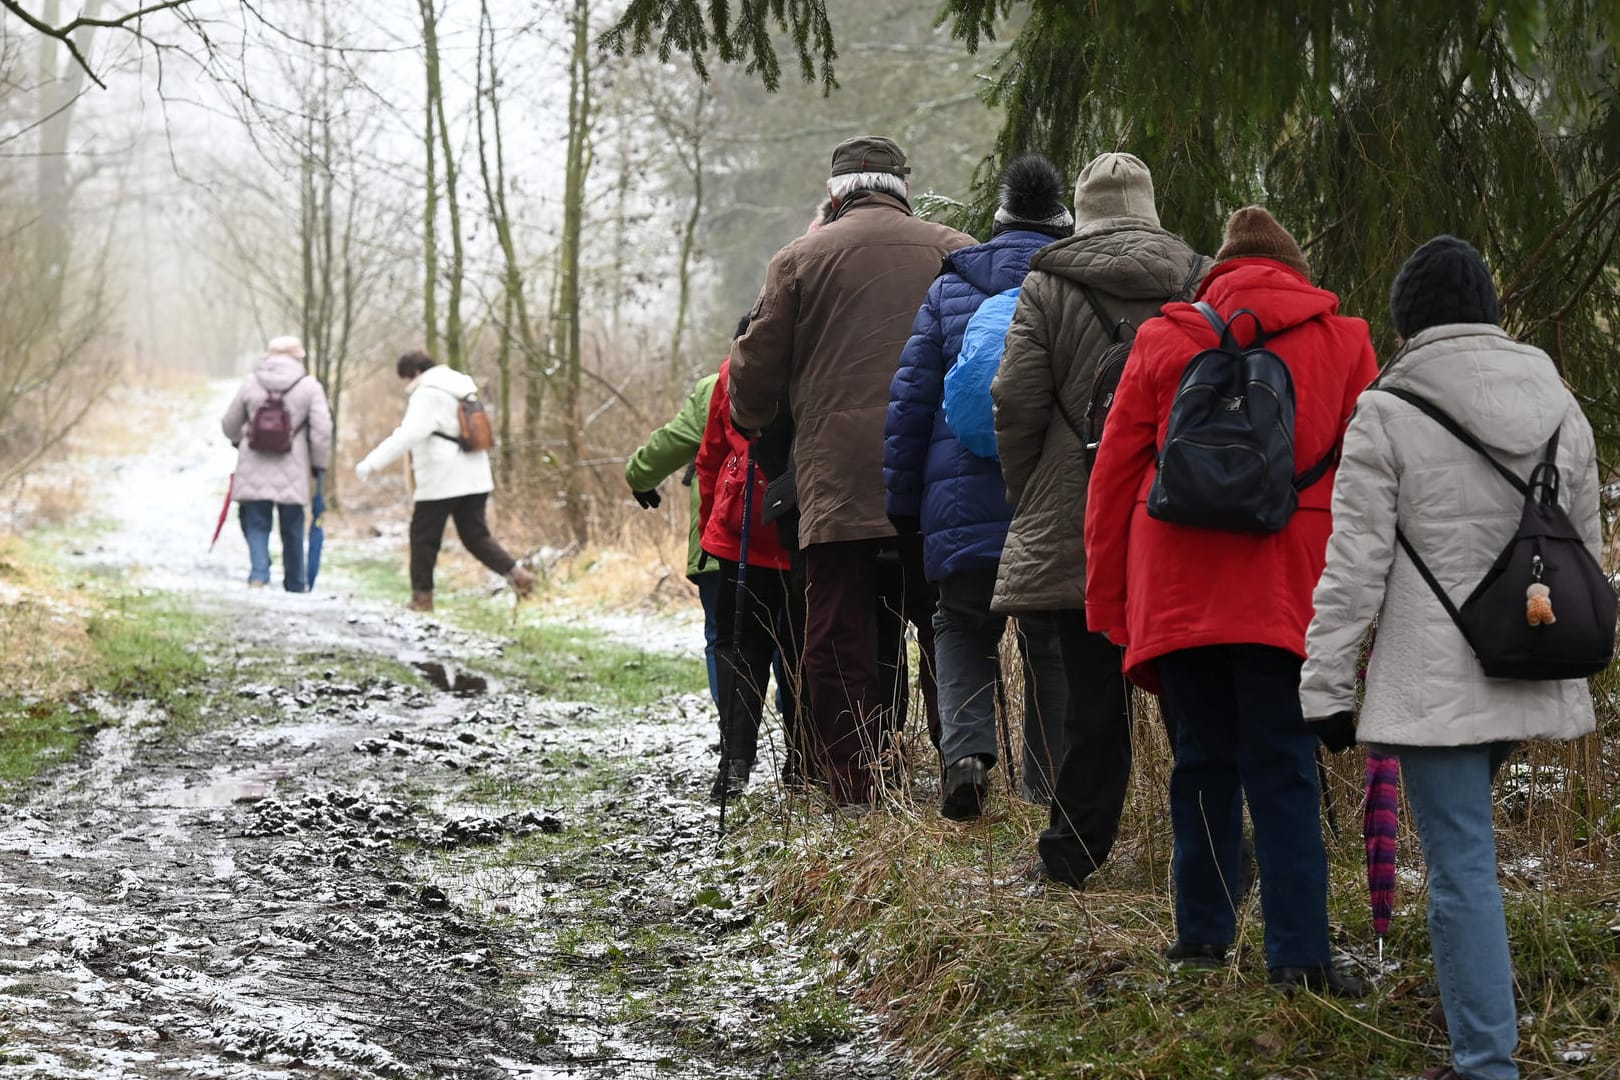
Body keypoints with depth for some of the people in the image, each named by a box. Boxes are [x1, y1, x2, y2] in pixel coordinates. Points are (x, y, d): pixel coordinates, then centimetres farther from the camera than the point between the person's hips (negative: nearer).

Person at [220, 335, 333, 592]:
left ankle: (259, 573, -14)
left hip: (253, 472, 1)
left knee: (256, 525, 7)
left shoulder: (250, 383, 3)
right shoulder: (309, 387, -3)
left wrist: (240, 441, 34)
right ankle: (295, 585, 19)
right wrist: (320, 464, 6)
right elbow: (322, 430, -7)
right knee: (292, 530, 11)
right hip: (292, 474, -1)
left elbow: (229, 425, 13)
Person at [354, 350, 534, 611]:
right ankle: (516, 574, -6)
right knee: (475, 535, 10)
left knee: (423, 536, 4)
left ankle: (422, 596, 7)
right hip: (474, 479, 8)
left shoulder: (426, 395, -13)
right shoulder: (461, 389, 16)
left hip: (441, 481, -8)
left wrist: (372, 463, -30)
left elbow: (407, 435, -26)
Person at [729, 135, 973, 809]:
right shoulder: (957, 251, 10)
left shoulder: (799, 259, 3)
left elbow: (757, 368, 5)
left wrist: (751, 425, 25)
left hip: (836, 479, -2)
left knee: (840, 641, 1)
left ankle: (855, 791, -3)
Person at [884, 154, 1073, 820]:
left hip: (965, 505, 0)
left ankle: (966, 751, -8)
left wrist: (903, 504, 10)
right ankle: (1048, 792, 12)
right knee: (1052, 648, 12)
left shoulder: (949, 290, 6)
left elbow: (910, 401, 6)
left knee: (963, 628, 15)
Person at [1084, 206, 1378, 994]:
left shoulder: (1163, 342, 7)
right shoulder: (1343, 344, 6)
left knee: (1204, 760, 13)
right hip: (1286, 595, -1)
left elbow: (1113, 477, 7)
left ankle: (1203, 932, 16)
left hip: (1179, 593, 1)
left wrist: (1109, 602, 12)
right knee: (1283, 768, 0)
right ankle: (1298, 952, -8)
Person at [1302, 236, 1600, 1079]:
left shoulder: (1387, 415, -8)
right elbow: (1586, 550, 16)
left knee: (1462, 863, -5)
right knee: (1461, 842, 20)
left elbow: (1354, 566, -8)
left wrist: (1328, 685, -3)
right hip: (1530, 675, 6)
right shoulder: (1559, 409, 8)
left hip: (1437, 680, -5)